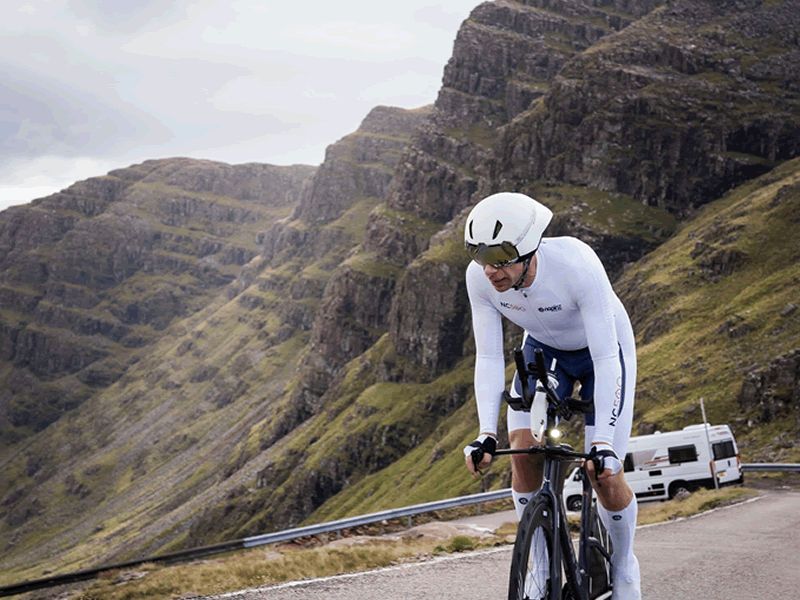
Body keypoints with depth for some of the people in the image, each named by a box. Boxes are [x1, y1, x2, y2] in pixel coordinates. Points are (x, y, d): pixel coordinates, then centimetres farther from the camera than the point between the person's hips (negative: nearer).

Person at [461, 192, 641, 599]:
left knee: (603, 472, -10)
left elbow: (606, 360, -37)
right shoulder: (480, 277, -28)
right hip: (543, 350, 4)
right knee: (523, 448, -17)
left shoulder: (576, 266, -40)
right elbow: (488, 357, -21)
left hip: (602, 351, -3)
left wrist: (603, 443, -42)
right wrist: (487, 433, -31)